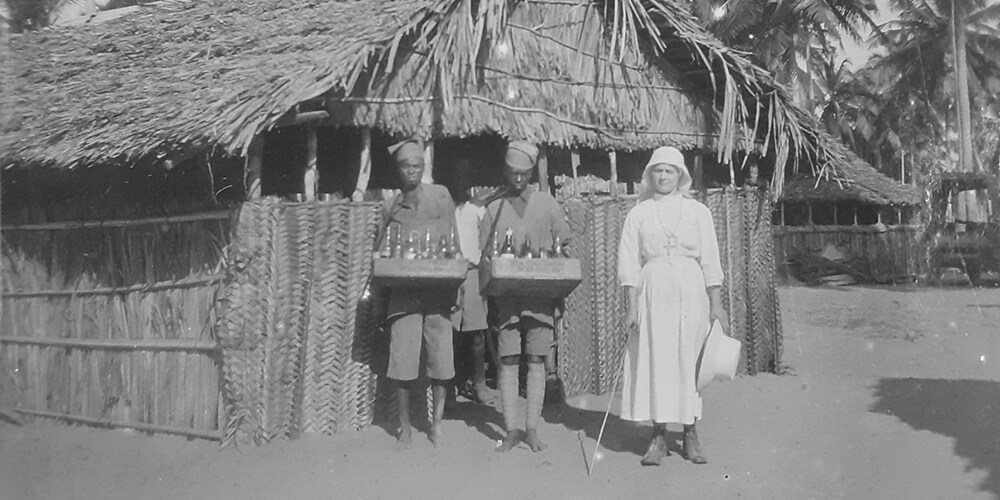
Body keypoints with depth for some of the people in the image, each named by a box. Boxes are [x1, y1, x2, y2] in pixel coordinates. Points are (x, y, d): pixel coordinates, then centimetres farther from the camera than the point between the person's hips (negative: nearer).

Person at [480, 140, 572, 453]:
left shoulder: (546, 203, 8)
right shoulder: (494, 209, 9)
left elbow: (564, 246, 9)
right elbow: (485, 254, 8)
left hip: (541, 292, 0)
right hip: (506, 293, 0)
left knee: (536, 360, 0)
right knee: (508, 360, -2)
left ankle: (532, 429, 7)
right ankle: (511, 430, 5)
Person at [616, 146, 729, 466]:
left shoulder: (697, 212, 8)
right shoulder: (638, 214, 7)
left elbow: (710, 260, 7)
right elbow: (629, 263, 4)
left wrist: (716, 303, 1)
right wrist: (632, 305, -4)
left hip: (690, 291, 0)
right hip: (653, 290, 0)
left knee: (689, 361, 1)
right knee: (654, 361, -4)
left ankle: (690, 434, 10)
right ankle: (658, 437, 3)